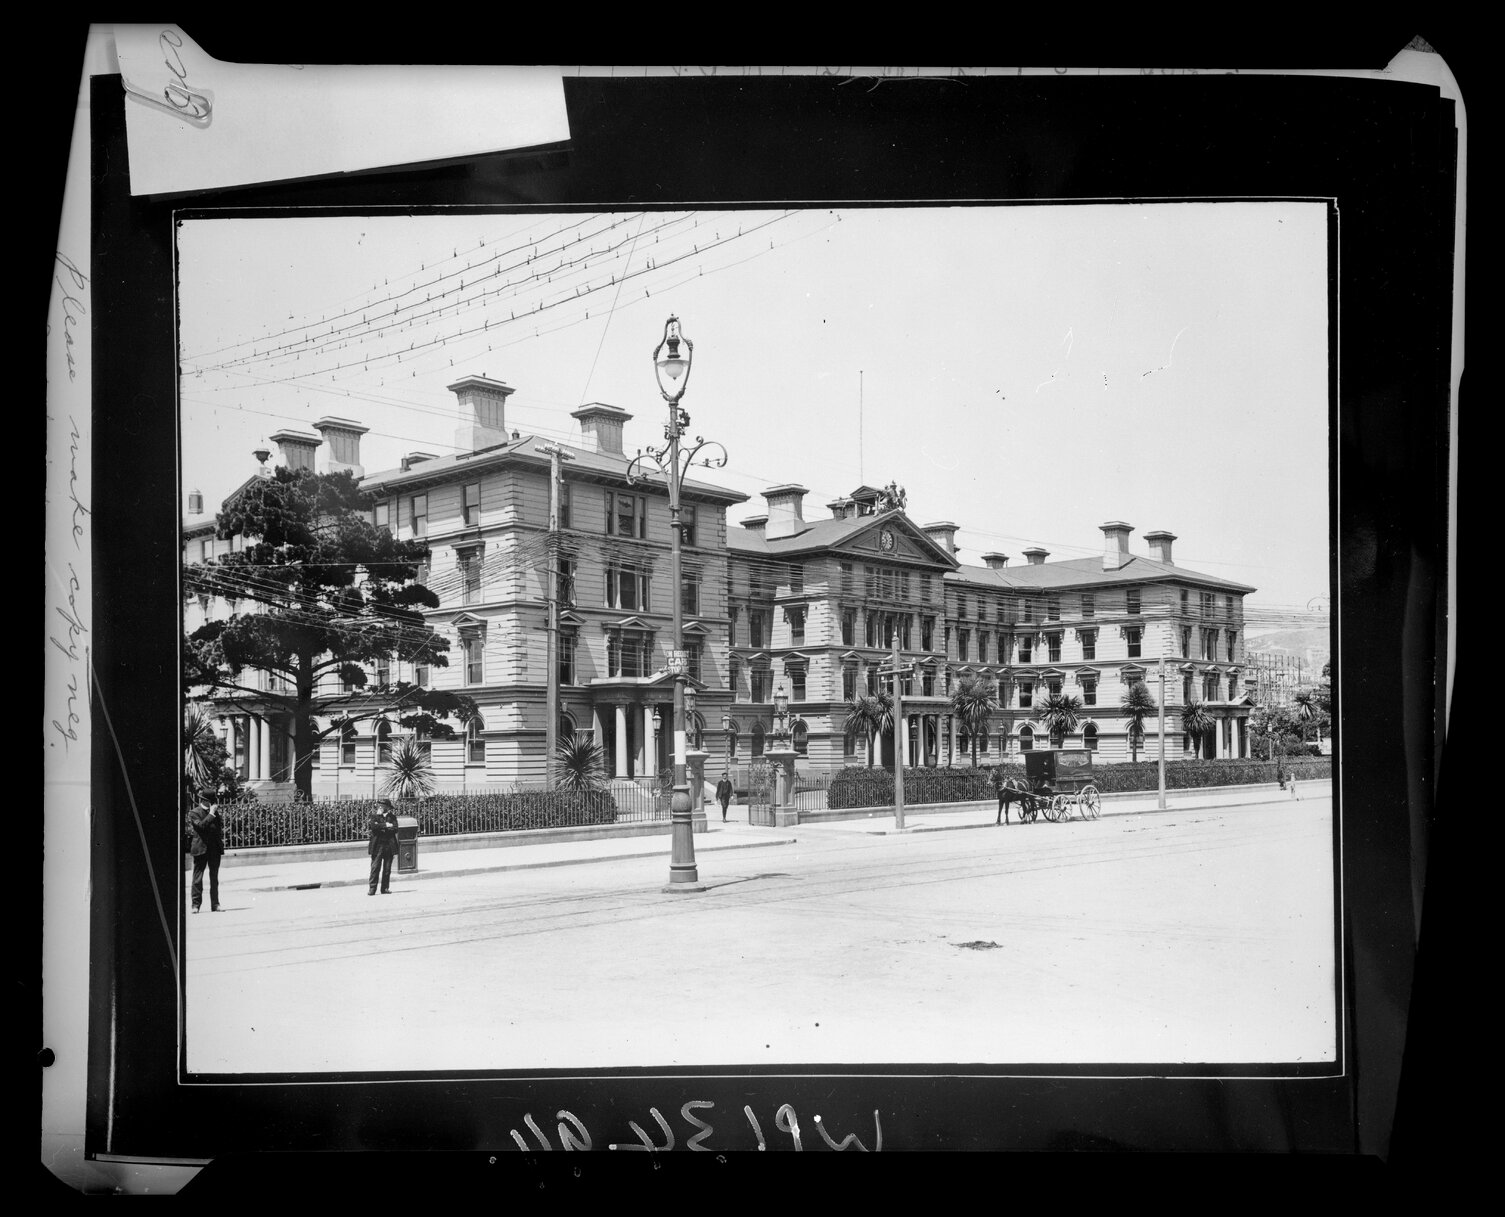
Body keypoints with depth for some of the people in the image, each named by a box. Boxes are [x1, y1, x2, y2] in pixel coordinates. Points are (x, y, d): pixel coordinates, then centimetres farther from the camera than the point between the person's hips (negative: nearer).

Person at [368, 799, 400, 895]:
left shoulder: (392, 816, 8)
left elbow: (395, 829, -5)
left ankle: (385, 888, 11)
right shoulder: (374, 815, 6)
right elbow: (373, 826, -12)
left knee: (387, 868, 4)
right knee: (375, 867, -6)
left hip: (389, 845, 2)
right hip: (377, 845, -2)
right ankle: (372, 889, -4)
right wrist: (385, 825, -14)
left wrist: (380, 828, -10)